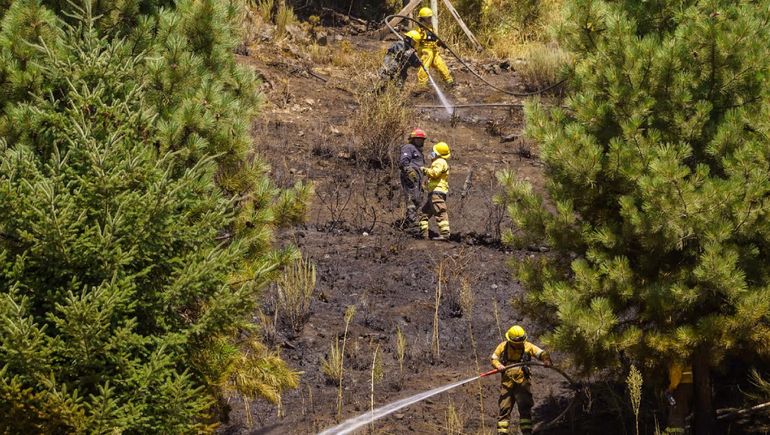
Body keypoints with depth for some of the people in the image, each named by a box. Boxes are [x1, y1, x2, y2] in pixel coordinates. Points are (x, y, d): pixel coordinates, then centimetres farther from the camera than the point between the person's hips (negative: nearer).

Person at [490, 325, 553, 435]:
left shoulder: (527, 346, 3)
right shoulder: (503, 346, 5)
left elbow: (541, 353, -4)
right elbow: (493, 358, 9)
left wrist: (546, 360, -27)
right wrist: (498, 365, -14)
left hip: (522, 382, -1)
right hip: (507, 382, 1)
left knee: (525, 408, -5)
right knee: (504, 409, 0)